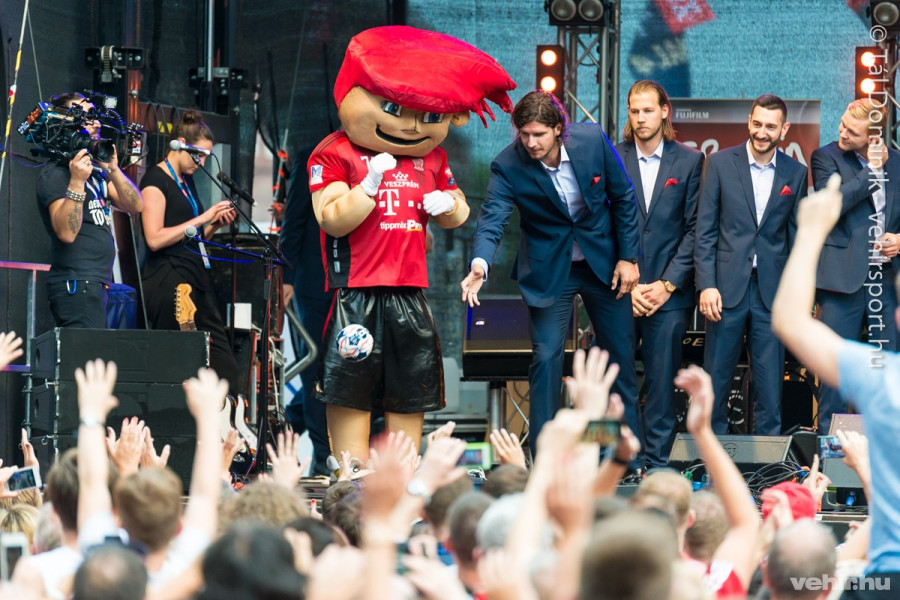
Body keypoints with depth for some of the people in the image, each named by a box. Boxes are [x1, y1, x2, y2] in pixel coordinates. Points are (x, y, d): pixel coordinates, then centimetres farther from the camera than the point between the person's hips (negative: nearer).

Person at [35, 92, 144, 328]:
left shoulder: (95, 170, 18)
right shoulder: (55, 173, -10)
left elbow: (135, 206, 9)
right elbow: (67, 233, -21)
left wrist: (112, 169, -3)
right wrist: (77, 182, -26)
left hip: (96, 283, 9)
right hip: (76, 284, -9)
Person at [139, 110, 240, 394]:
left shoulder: (187, 180, 19)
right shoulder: (156, 179, -6)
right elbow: (155, 239, -16)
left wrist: (215, 225, 7)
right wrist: (202, 218, -14)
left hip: (196, 277, 9)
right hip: (168, 280, -9)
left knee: (221, 360, -1)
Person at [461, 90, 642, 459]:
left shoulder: (593, 141, -16)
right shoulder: (508, 166, -20)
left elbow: (623, 199, -3)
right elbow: (492, 220, -28)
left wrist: (628, 257, -4)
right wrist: (480, 265, -47)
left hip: (603, 262, 2)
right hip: (549, 271, -2)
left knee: (621, 356, 9)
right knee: (546, 357, -10)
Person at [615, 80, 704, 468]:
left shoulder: (690, 162, 5)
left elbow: (694, 229, 3)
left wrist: (668, 284, -6)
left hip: (668, 291, -1)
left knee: (662, 381, 1)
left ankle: (657, 463, 7)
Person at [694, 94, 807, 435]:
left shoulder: (795, 173, 6)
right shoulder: (721, 163, 1)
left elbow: (797, 237, 10)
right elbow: (705, 231, 0)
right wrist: (706, 285, -8)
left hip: (772, 291, 1)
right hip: (727, 288, -1)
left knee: (770, 383, 4)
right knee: (716, 378, 3)